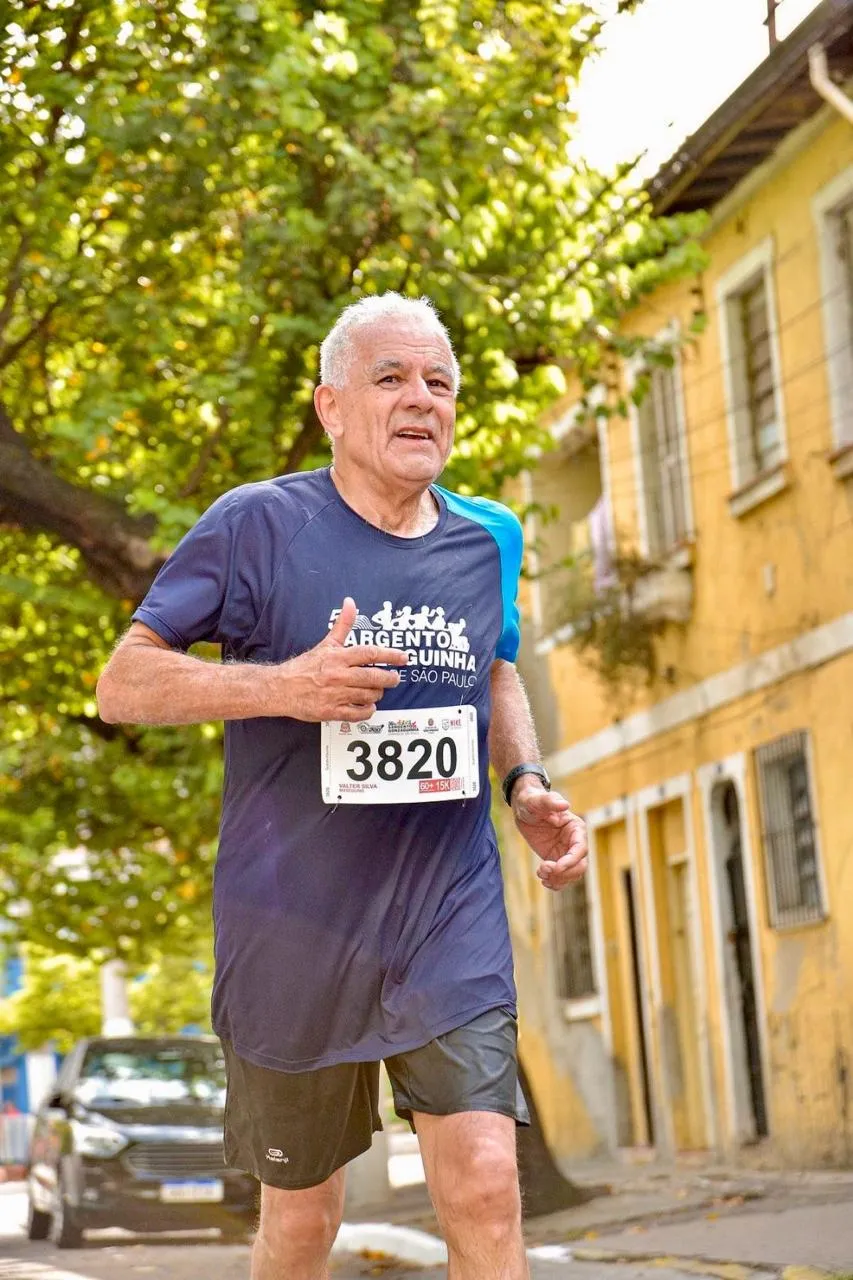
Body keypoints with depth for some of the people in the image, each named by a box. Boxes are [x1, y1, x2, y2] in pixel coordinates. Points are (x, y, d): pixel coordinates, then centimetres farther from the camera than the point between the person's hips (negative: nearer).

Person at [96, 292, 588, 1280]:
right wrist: (280, 686, -23)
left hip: (451, 928, 2)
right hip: (292, 935, -2)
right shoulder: (257, 525, -8)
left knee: (484, 1193, -12)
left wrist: (526, 785, 4)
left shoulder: (488, 539, 6)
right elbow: (123, 683, -6)